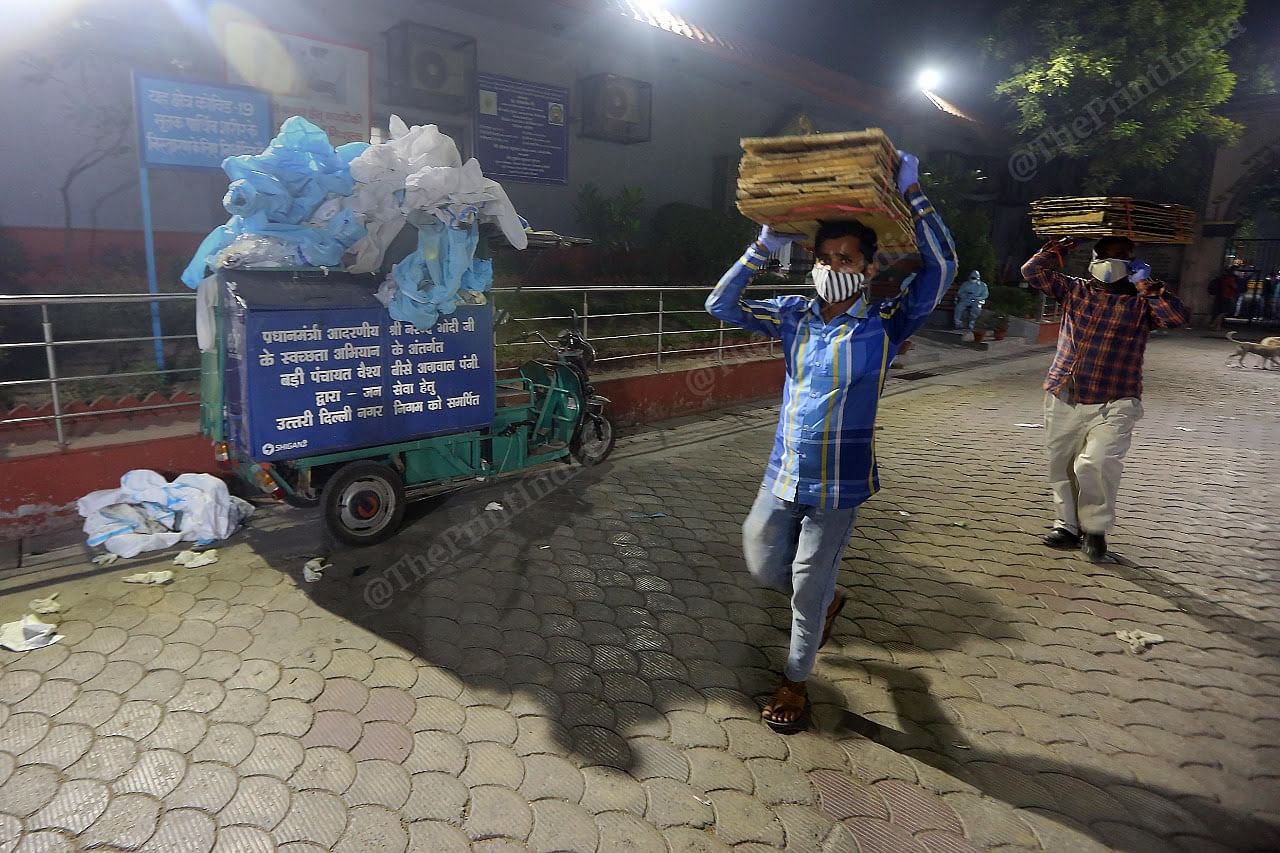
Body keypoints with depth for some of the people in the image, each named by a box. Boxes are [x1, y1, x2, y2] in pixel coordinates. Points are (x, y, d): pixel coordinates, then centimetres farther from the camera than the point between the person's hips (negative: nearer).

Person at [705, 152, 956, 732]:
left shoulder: (884, 324, -8)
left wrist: (911, 193, -15)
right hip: (783, 475, 4)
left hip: (838, 483, -4)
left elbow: (941, 268, -16)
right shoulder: (795, 316, 2)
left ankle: (795, 680, 31)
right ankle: (826, 603, 48)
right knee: (763, 565, 17)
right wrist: (763, 248, -7)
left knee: (809, 587, 7)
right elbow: (720, 305, 0)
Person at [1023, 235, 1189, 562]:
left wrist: (1147, 284, -11)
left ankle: (1095, 528, 4)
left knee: (1097, 465, -19)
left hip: (1114, 404, -3)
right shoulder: (1074, 290, 10)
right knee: (1061, 466, 11)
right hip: (1063, 399, 3)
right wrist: (1061, 247, 7)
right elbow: (1032, 271, 5)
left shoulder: (1142, 302, 4)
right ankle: (1068, 524, 30)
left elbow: (1178, 317, -13)